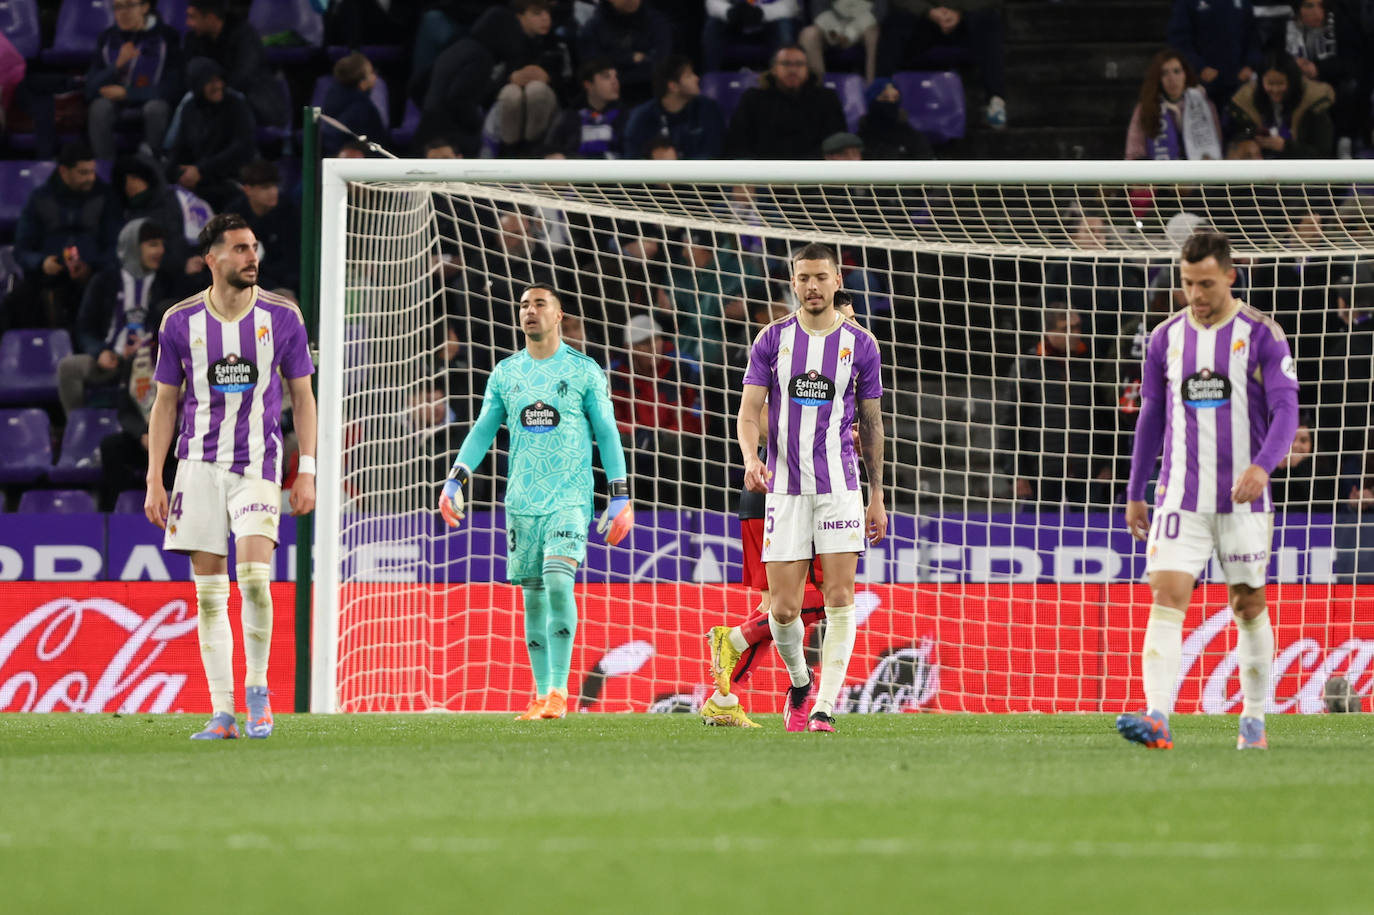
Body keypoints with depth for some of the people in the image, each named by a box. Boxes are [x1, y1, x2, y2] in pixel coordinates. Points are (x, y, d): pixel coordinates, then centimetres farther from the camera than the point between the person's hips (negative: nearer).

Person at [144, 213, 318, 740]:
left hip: (257, 466, -1)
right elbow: (164, 403, 9)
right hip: (199, 465, 1)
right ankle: (222, 712, 3)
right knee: (208, 592, -1)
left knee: (254, 577, -19)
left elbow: (302, 397, 8)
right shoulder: (180, 322, 3)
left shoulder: (282, 318, 1)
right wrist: (154, 481, 5)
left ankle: (257, 687, 1)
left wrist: (307, 472, 1)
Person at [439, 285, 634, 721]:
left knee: (558, 583, -20)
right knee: (533, 596, 3)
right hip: (521, 501, 4)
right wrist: (456, 478, 2)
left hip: (569, 498, -4)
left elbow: (606, 433, 5)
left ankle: (559, 691, -18)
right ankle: (542, 696, 9)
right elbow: (483, 429, 15)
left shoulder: (584, 371, 3)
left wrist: (620, 496, 0)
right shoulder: (505, 373, 12)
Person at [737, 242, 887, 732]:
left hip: (839, 485, 0)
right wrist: (751, 458, -20)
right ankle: (799, 683, 26)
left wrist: (877, 497, 10)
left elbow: (871, 424, 11)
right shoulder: (773, 339, 4)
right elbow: (748, 412, 1)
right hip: (785, 486, 0)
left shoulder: (860, 344, 5)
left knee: (839, 600, -10)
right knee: (783, 609, -2)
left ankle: (824, 709, -7)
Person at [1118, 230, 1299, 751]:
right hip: (1181, 498, 2)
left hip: (1243, 499, -2)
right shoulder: (1166, 338, 7)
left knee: (1249, 605, 7)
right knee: (1166, 597, -14)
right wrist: (1134, 494, 15)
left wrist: (1263, 465, -27)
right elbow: (1150, 418, 15)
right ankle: (1157, 718, -26)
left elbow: (1285, 410, -10)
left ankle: (1254, 720, 21)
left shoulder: (1262, 336, -3)